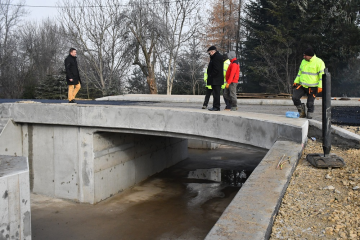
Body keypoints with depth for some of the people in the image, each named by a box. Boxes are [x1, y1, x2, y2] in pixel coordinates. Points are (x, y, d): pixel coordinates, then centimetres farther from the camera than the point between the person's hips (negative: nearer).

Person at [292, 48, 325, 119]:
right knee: (294, 97, -10)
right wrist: (296, 81, 14)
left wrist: (320, 86, -17)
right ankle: (302, 113, 9)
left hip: (312, 87, -5)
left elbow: (322, 75, -11)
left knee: (310, 103, -2)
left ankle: (309, 116, 19)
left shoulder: (319, 62, -9)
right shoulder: (303, 61, 10)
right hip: (302, 85, 5)